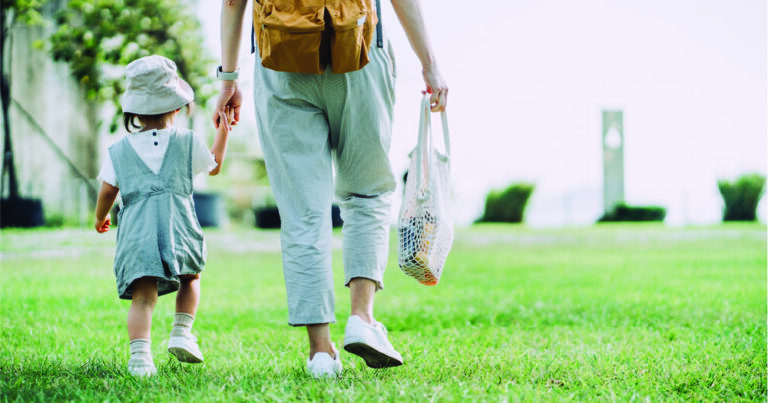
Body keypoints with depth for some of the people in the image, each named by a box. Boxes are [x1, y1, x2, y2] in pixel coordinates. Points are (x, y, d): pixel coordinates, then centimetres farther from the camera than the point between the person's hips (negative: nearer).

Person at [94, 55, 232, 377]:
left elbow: (107, 190, 10)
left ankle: (140, 353, -23)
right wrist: (224, 128, 39)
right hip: (178, 227, 0)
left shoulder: (119, 150, 10)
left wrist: (100, 218, 30)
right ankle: (181, 332, 11)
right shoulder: (187, 142, 10)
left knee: (143, 295, -7)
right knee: (190, 277, 25)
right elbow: (214, 166, 26)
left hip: (135, 230, 0)